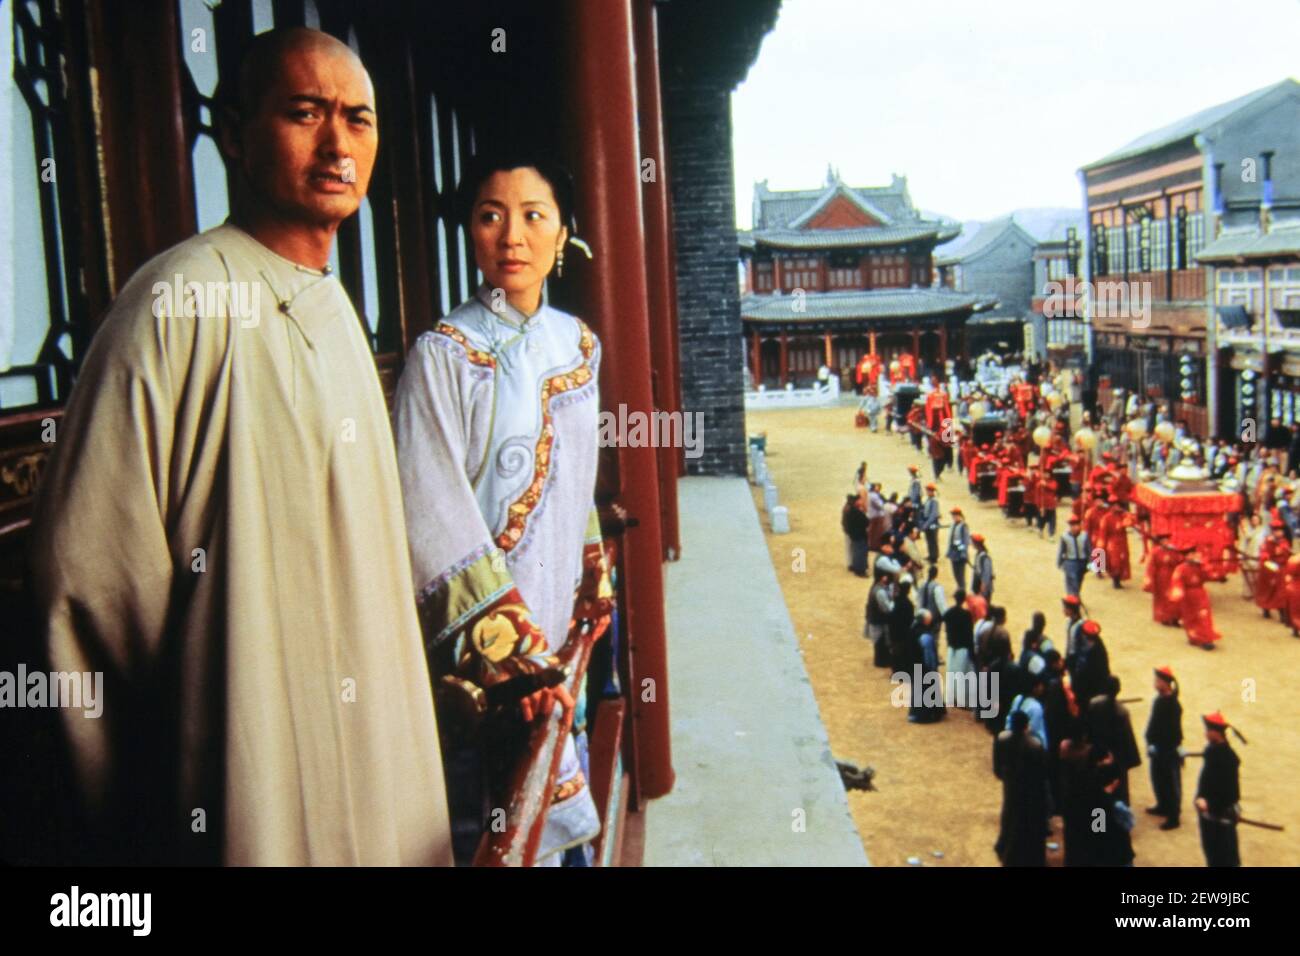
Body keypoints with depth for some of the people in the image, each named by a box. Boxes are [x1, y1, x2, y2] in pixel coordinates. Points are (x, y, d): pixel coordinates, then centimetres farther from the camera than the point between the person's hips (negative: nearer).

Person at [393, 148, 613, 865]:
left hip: (557, 616, 6)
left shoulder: (578, 344, 7)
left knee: (550, 783, 15)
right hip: (482, 632, -6)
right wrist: (506, 639, -22)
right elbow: (433, 514, -18)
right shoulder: (444, 354, -12)